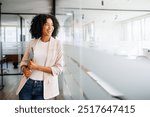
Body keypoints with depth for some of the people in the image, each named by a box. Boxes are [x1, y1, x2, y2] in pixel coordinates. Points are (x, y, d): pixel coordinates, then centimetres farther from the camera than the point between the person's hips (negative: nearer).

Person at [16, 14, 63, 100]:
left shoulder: (57, 43, -6)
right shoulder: (32, 43, 1)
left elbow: (58, 68, -9)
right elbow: (24, 61, 10)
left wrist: (37, 67, -16)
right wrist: (25, 70, -13)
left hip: (43, 86, -2)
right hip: (27, 84, 2)